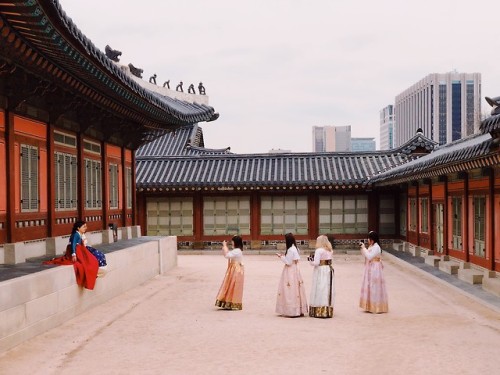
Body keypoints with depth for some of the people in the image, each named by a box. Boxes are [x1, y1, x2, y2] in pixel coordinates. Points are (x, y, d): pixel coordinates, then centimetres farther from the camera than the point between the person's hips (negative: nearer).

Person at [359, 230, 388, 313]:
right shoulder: (371, 246, 12)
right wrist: (362, 248, 5)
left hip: (375, 270, -10)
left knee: (375, 288, -5)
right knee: (370, 287, 13)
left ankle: (376, 307, 2)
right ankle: (371, 306, 20)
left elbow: (369, 257, -24)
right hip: (370, 270, 10)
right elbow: (366, 256, 17)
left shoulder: (376, 247, -18)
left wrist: (364, 248, -17)